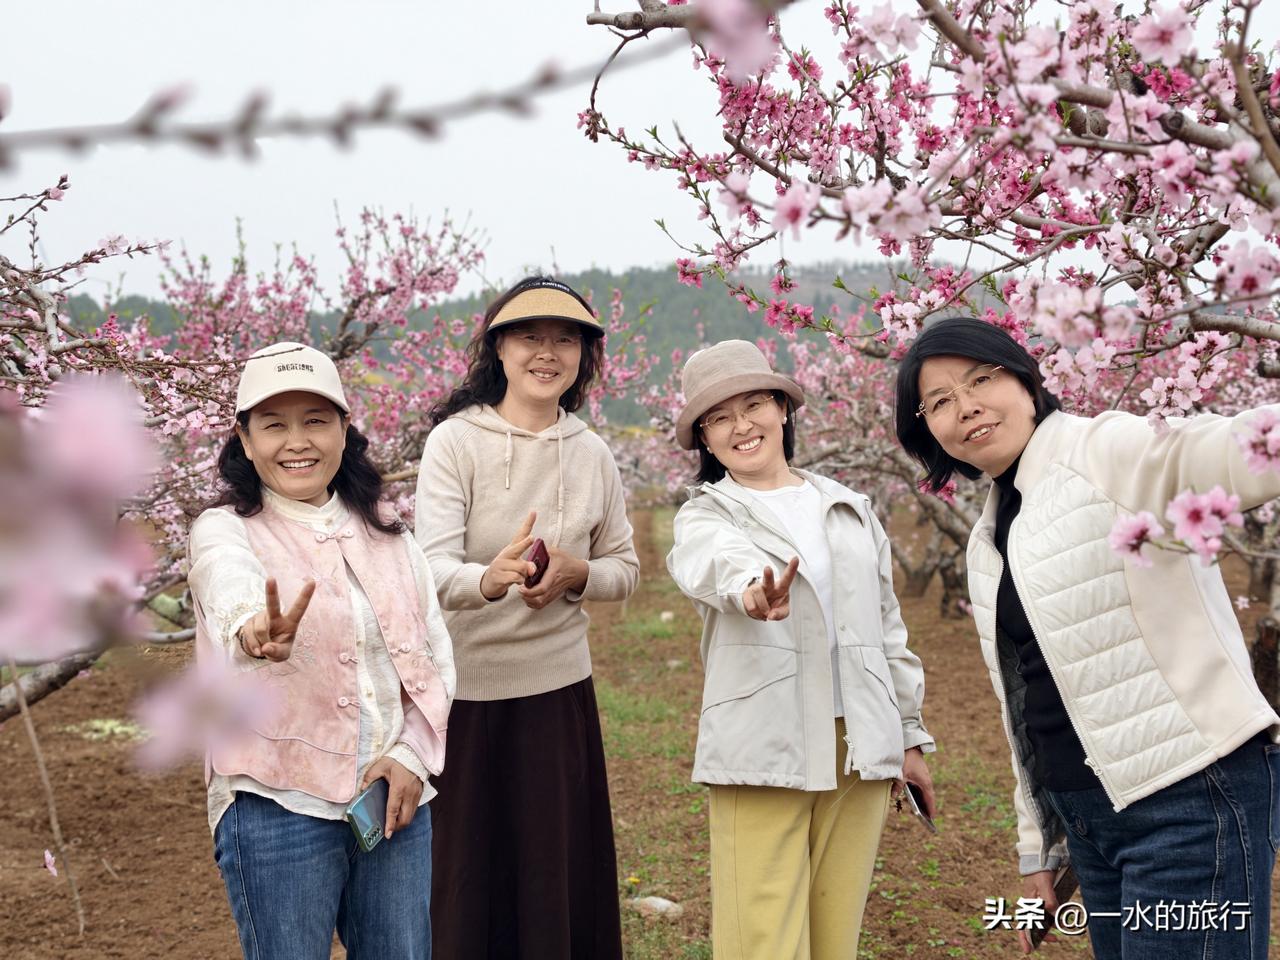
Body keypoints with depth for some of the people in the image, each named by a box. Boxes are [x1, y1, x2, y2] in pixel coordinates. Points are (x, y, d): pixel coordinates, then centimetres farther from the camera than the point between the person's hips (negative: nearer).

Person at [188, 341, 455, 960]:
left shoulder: (386, 532, 9)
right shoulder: (225, 531, -6)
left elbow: (436, 655, 11)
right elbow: (231, 584, -30)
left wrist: (411, 755, -4)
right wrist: (257, 630, -53)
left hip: (396, 799, 5)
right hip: (277, 807, -4)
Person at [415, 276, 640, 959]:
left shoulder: (592, 455, 3)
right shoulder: (455, 441, -9)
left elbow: (625, 568, 11)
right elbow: (433, 569, -20)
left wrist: (575, 573, -11)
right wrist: (490, 580, -42)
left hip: (559, 690, 3)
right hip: (465, 690, -3)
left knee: (561, 881, 10)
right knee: (466, 883, 5)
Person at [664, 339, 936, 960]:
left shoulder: (851, 510, 15)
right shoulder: (706, 515, 2)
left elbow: (888, 628, 19)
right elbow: (717, 559, -24)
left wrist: (911, 735, 17)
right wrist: (752, 591, -47)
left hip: (860, 748, 4)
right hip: (762, 752, -3)